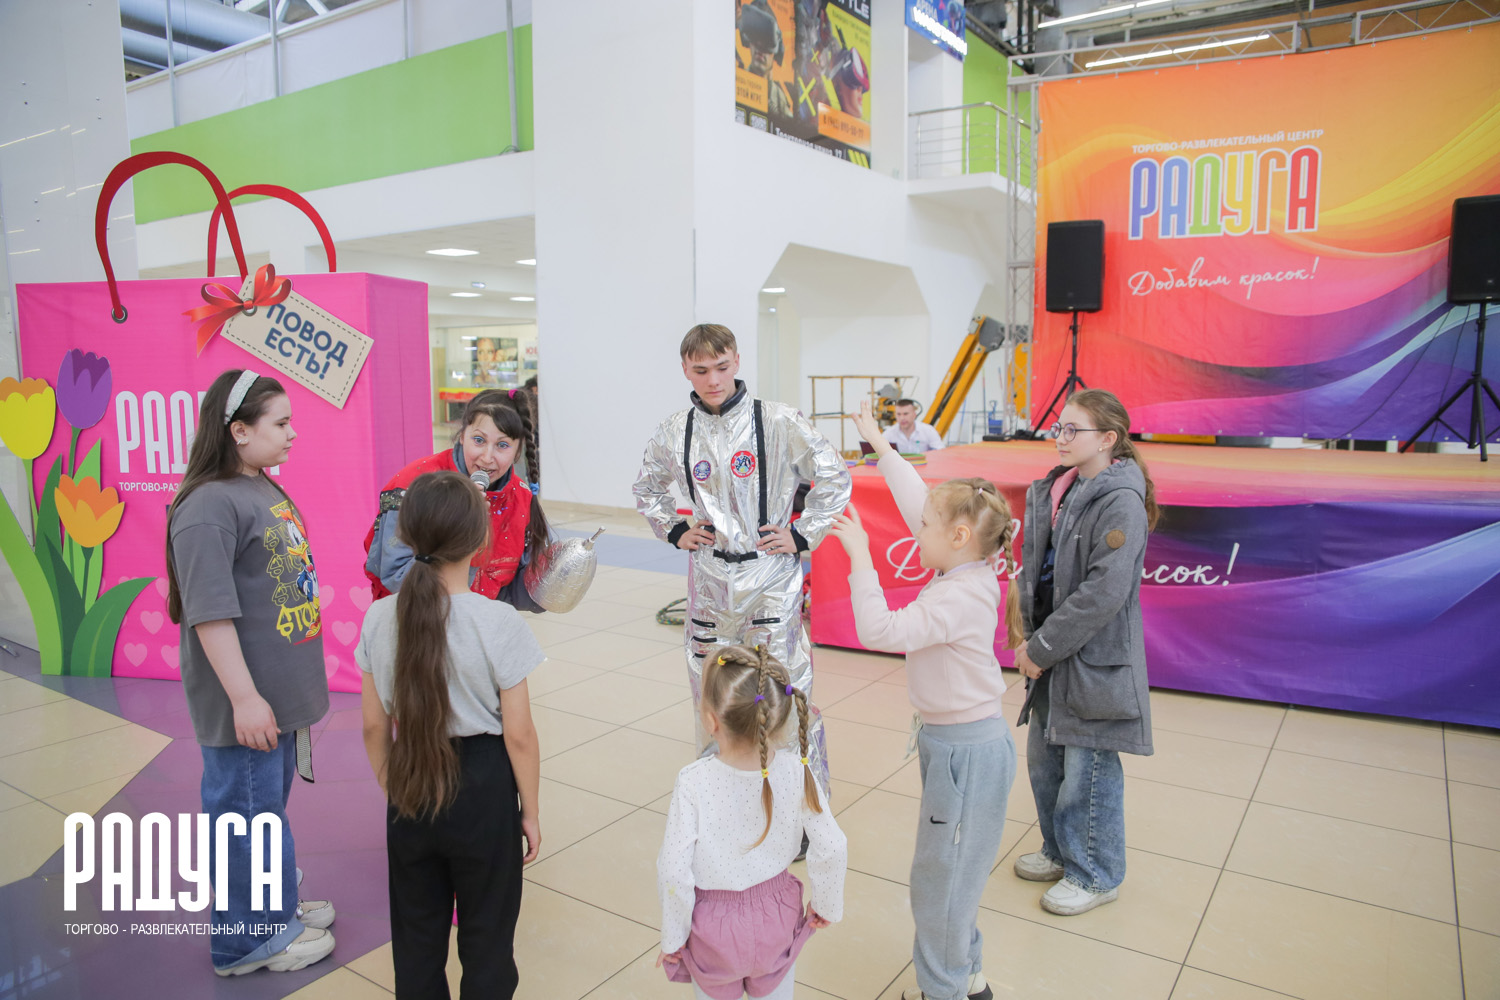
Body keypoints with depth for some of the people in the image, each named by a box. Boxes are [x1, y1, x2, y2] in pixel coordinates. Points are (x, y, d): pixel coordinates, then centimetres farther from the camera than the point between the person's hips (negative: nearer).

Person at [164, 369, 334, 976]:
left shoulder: (267, 490, 9)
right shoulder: (209, 507, -21)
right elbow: (211, 612, -24)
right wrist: (244, 698, -23)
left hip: (281, 691, 9)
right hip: (244, 703, -9)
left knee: (270, 806, 22)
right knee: (247, 813, 6)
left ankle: (274, 908, 40)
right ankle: (247, 938, 24)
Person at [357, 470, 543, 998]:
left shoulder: (380, 618, -8)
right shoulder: (499, 622, -20)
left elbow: (374, 726, 0)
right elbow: (518, 736, -15)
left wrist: (393, 790, 15)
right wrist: (530, 811, -1)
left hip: (410, 790, 4)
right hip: (482, 786, -3)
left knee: (417, 934, 22)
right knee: (486, 935, 16)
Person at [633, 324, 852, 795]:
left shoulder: (777, 422, -10)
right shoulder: (674, 432, 2)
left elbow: (834, 477, -1)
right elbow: (647, 488, 21)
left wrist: (803, 535, -5)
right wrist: (674, 531, 8)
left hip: (771, 578, -3)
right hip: (709, 577, 4)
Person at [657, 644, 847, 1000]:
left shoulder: (693, 782, -27)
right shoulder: (795, 771, -20)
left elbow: (674, 871, -22)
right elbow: (833, 849, -13)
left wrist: (672, 937, -6)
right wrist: (826, 905, 5)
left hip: (713, 926, -2)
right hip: (777, 920, 2)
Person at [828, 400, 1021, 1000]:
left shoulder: (960, 596, -25)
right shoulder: (965, 572, 1)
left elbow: (880, 630, -33)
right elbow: (918, 499, 9)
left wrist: (859, 556, -26)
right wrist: (879, 445, 16)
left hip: (966, 749, -10)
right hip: (955, 741, 10)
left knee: (940, 875, 6)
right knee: (951, 868, 22)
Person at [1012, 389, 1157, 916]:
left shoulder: (1121, 502, -18)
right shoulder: (1053, 490, 6)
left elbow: (1104, 592, -24)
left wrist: (1042, 648, -18)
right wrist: (1029, 639, 0)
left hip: (1096, 660, -8)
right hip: (1052, 653, 8)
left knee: (1088, 771, 6)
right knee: (1042, 759, 19)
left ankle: (1096, 874, 27)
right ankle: (1060, 852, 41)